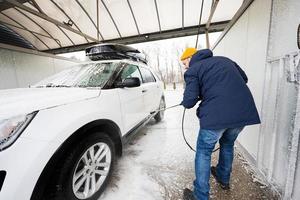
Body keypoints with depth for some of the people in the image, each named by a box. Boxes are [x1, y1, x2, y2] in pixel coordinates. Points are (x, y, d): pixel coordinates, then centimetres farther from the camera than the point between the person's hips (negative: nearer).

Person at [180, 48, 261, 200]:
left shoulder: (192, 70, 1)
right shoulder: (224, 59, 21)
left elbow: (189, 102, -10)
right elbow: (244, 78, 28)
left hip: (216, 115, -7)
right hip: (245, 111, 7)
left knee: (203, 152, 12)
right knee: (227, 144, 28)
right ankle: (224, 179, 50)